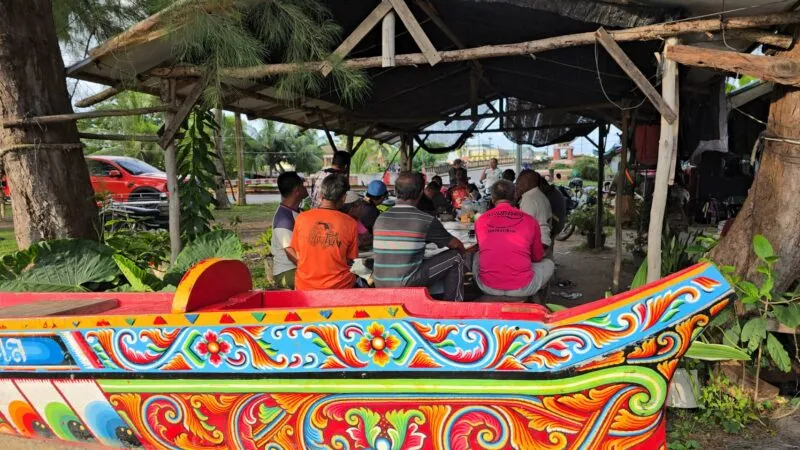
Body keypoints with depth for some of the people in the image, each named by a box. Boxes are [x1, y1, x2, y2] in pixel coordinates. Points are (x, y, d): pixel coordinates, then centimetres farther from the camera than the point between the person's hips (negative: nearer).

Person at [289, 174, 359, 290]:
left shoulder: (302, 218, -5)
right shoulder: (350, 224, -8)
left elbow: (296, 255, 6)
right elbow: (351, 260, 2)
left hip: (305, 287, 2)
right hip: (339, 287, -2)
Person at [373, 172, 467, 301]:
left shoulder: (380, 219, 3)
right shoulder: (427, 220, -7)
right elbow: (457, 245, 8)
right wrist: (463, 251, 30)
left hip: (380, 286, 6)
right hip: (407, 285, -5)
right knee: (455, 257, 8)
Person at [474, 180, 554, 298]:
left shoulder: (480, 220, 2)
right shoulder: (530, 221, -2)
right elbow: (538, 257, 14)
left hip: (487, 288, 2)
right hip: (521, 288, -1)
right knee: (548, 263, 25)